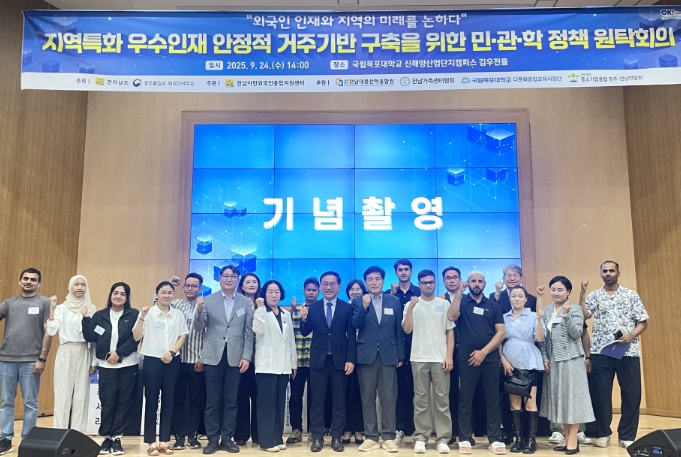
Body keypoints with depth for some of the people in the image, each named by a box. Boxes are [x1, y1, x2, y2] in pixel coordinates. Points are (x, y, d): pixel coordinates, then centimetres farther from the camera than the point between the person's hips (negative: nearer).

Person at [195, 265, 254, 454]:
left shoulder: (246, 302, 4)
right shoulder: (208, 300, 3)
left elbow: (249, 332, 2)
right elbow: (199, 328, 0)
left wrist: (246, 356, -4)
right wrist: (200, 312, -18)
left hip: (235, 356, 0)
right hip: (213, 356, 0)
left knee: (231, 400, 7)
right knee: (212, 400, 6)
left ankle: (227, 438, 17)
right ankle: (212, 439, 16)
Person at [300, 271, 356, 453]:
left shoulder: (347, 308, 0)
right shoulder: (312, 307, 3)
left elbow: (351, 335, -2)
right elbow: (305, 333, 1)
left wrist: (351, 359, -9)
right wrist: (304, 319, -19)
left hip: (340, 360, -1)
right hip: (318, 360, 1)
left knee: (339, 401, 8)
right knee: (317, 401, 7)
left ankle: (336, 437, 19)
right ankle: (317, 437, 17)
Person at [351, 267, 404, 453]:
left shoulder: (394, 301, 7)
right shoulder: (358, 301, 4)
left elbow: (399, 330, 7)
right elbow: (355, 325, -8)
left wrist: (400, 356, 4)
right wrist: (364, 307, -22)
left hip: (388, 355, 0)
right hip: (366, 355, 0)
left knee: (388, 397, 2)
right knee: (367, 397, 5)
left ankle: (388, 437, 11)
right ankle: (371, 436, 14)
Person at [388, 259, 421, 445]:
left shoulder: (420, 293, 4)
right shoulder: (389, 293, 7)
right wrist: (392, 295, -10)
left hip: (416, 344, 0)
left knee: (415, 387, 5)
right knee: (399, 387, 3)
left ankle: (415, 427, 16)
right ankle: (399, 428, 10)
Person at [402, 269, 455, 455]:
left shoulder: (444, 304, 7)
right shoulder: (412, 304, 5)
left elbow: (450, 332, 6)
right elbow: (407, 329, -5)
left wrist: (449, 356, -3)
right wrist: (411, 307, -13)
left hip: (440, 358, 0)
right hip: (419, 358, 0)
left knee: (442, 399, 2)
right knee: (421, 399, 5)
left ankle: (443, 439, 9)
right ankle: (420, 437, 11)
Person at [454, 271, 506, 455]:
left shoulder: (493, 305, 9)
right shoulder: (461, 301, 5)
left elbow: (501, 332, 3)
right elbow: (452, 316, -16)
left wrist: (484, 352, -6)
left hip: (490, 358, 2)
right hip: (466, 358, -2)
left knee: (492, 399, 6)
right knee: (465, 399, 4)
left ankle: (495, 439, 16)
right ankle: (464, 439, 12)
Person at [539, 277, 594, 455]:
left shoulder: (575, 309, -2)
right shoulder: (547, 311, 9)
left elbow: (576, 333, -13)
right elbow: (544, 337, 9)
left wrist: (566, 315, -24)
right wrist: (544, 358, 1)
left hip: (571, 359, -4)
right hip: (553, 360, 5)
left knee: (571, 396, -2)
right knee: (559, 397, 8)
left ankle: (573, 439, 5)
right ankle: (567, 438, 17)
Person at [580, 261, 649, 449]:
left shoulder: (631, 295, 6)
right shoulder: (594, 296, 8)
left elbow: (643, 322, 3)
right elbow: (583, 317, -6)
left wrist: (631, 335, -13)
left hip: (628, 352, 0)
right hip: (601, 351, 0)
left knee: (632, 393, 3)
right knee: (600, 393, 4)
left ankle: (627, 435, 17)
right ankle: (603, 433, 18)